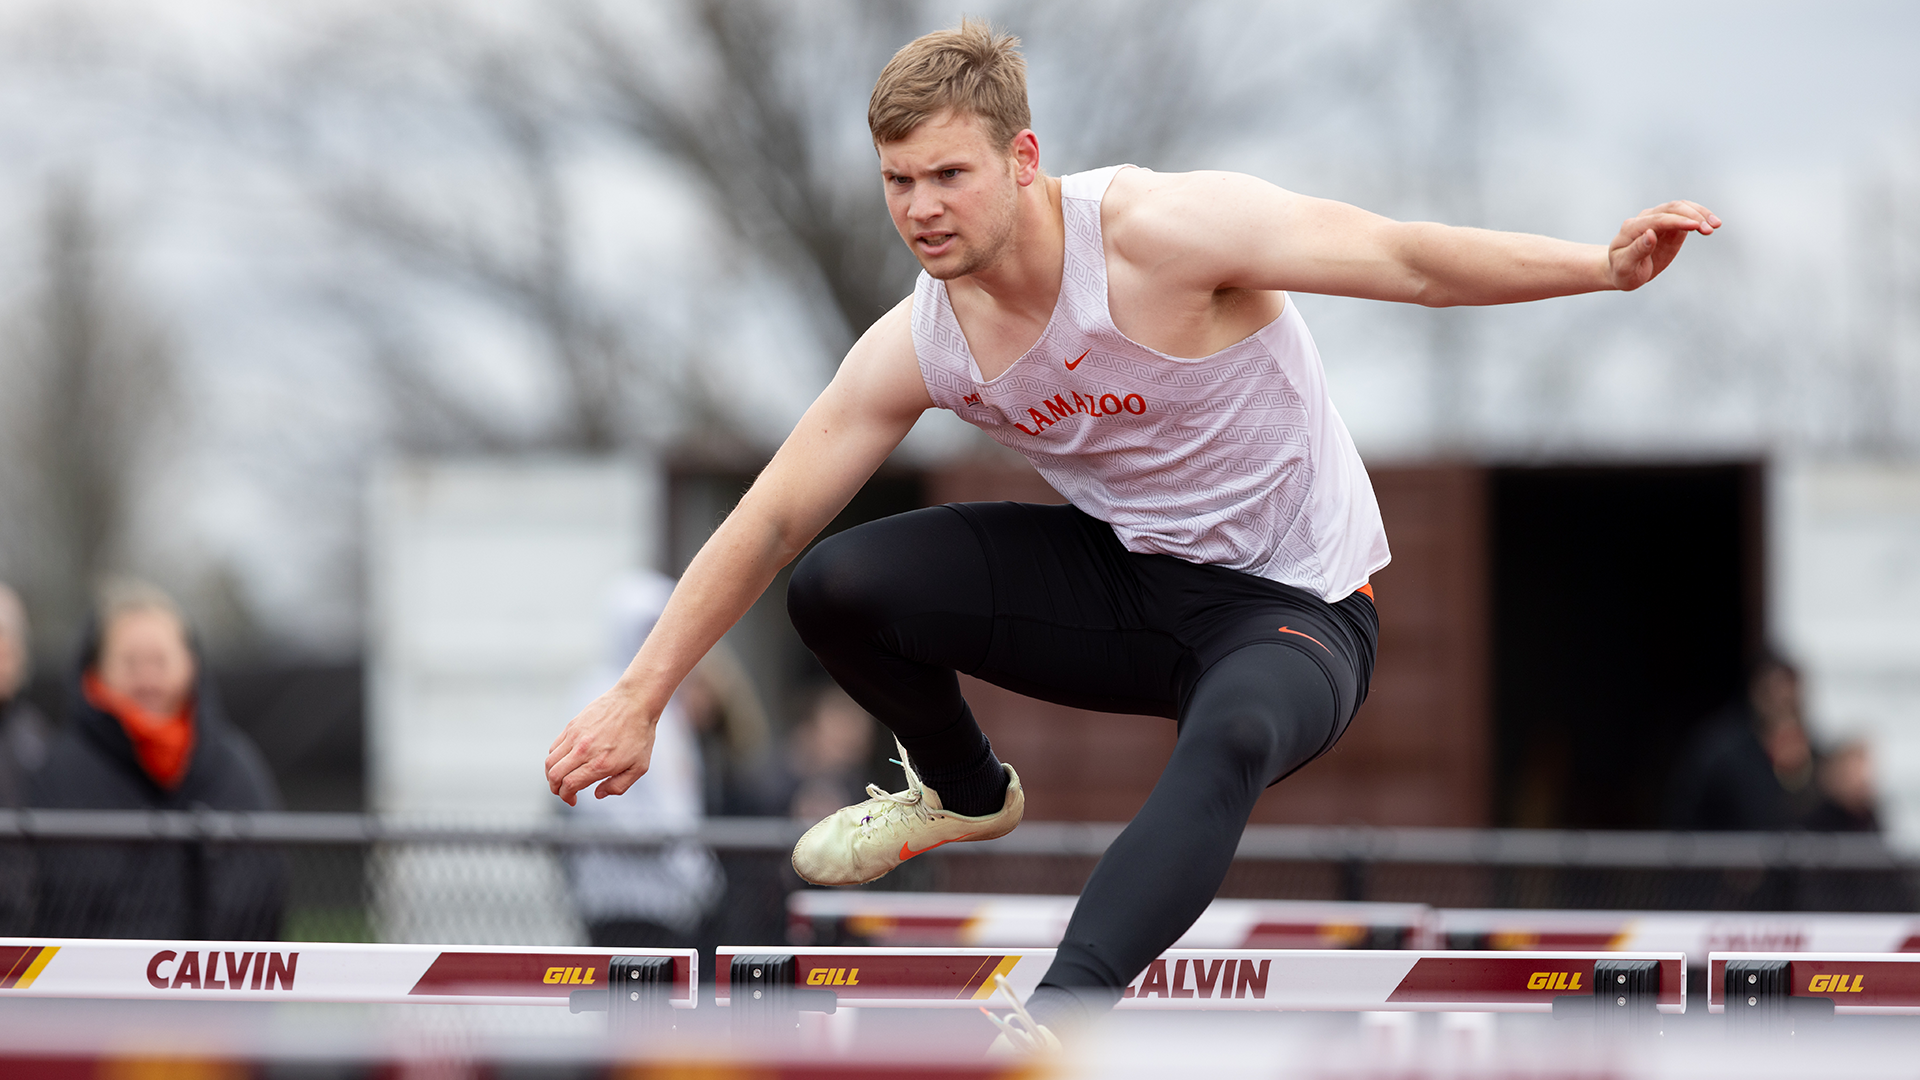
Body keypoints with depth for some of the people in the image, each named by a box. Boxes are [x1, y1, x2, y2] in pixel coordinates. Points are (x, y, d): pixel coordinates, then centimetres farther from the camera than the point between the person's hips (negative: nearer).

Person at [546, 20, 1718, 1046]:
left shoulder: (1157, 232, -25)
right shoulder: (917, 347, -9)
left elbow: (1402, 258, -27)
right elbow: (771, 522, 0)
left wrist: (1607, 264, -38)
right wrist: (639, 698, -3)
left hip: (1292, 604, -5)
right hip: (1122, 578, 5)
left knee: (1230, 738, -41)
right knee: (835, 588, -10)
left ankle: (1051, 1025, -55)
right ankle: (967, 794, 22)